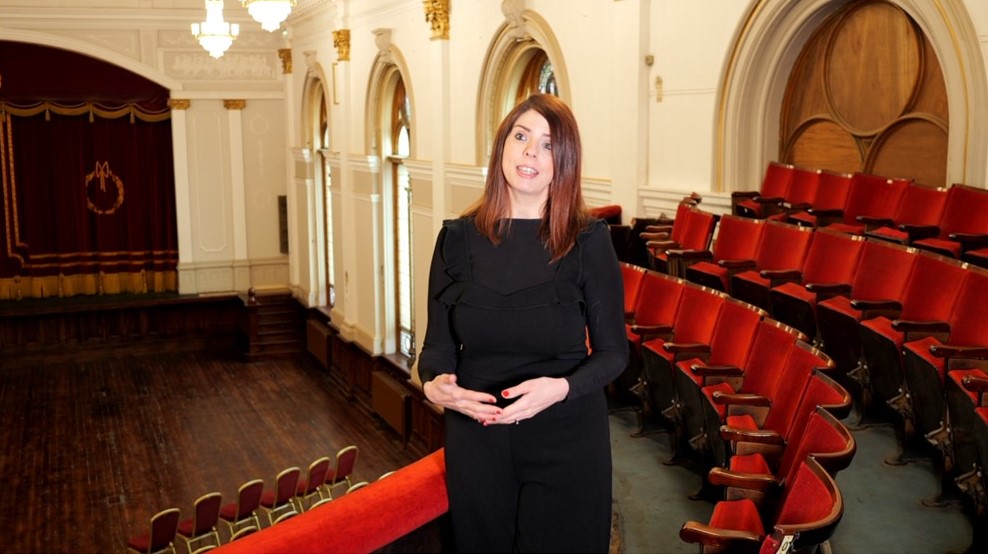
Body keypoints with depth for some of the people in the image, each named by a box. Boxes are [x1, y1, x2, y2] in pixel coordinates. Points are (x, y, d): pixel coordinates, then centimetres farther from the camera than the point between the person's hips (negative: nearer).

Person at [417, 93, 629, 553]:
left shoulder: (589, 240, -6)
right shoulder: (458, 238, 0)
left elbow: (613, 351, -4)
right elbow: (438, 342, 4)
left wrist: (562, 388, -23)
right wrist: (433, 384, -17)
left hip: (567, 440, -2)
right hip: (476, 441, 2)